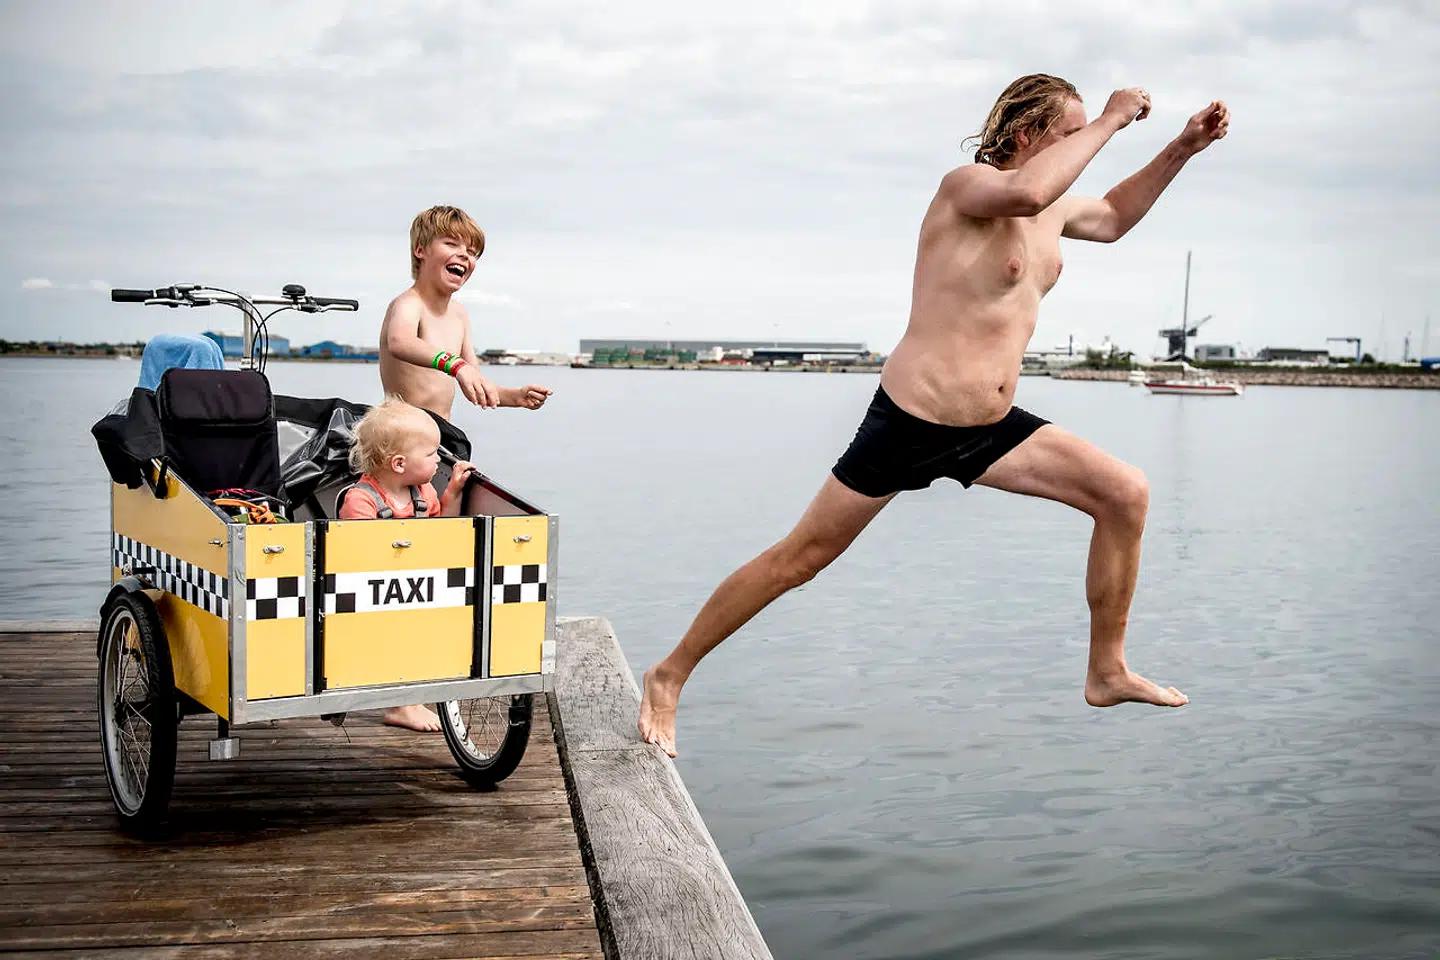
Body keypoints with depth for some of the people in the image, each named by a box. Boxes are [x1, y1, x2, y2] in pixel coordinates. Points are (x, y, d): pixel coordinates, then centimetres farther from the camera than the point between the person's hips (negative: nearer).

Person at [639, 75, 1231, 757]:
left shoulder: (1052, 211, 12)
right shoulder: (966, 186, -13)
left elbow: (1114, 218, 34)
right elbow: (1027, 190, -37)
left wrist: (1183, 148, 25)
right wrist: (1109, 122, -24)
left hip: (990, 429, 8)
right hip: (909, 424, -8)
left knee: (1125, 494, 1)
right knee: (799, 559, -2)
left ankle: (1107, 672, 13)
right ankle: (669, 675, 13)